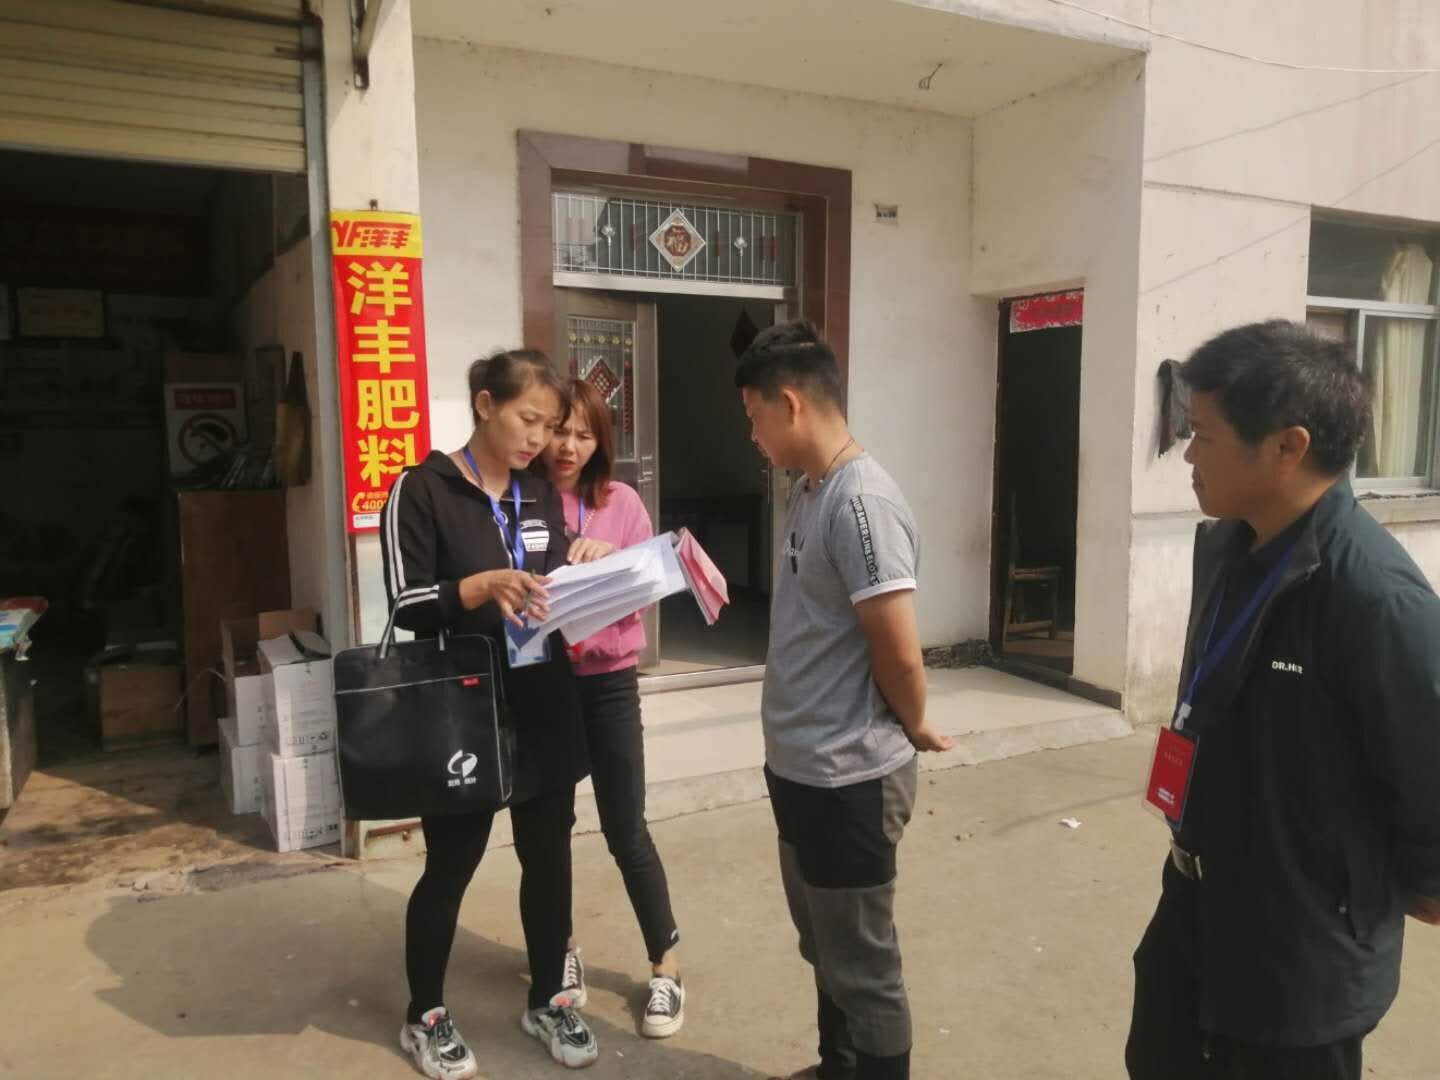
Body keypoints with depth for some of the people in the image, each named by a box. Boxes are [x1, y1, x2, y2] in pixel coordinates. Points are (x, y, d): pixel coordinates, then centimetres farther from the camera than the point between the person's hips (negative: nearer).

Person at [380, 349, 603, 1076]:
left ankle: (547, 999, 33)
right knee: (450, 866, 9)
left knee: (549, 855, 13)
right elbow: (407, 606, -13)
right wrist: (483, 586, -28)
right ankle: (424, 1016, 31)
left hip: (545, 708, 5)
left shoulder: (542, 496, 10)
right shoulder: (422, 490, -7)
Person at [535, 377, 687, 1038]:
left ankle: (665, 966, 23)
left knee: (626, 831, 4)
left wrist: (610, 560, -18)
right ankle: (562, 951, 37)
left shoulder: (621, 503, -1)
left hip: (607, 681, 0)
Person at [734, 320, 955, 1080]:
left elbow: (899, 652, -23)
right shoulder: (809, 494, 7)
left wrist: (912, 728, -5)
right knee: (826, 950, 25)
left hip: (847, 780, -9)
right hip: (800, 770, 9)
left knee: (862, 966, 10)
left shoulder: (862, 503, -23)